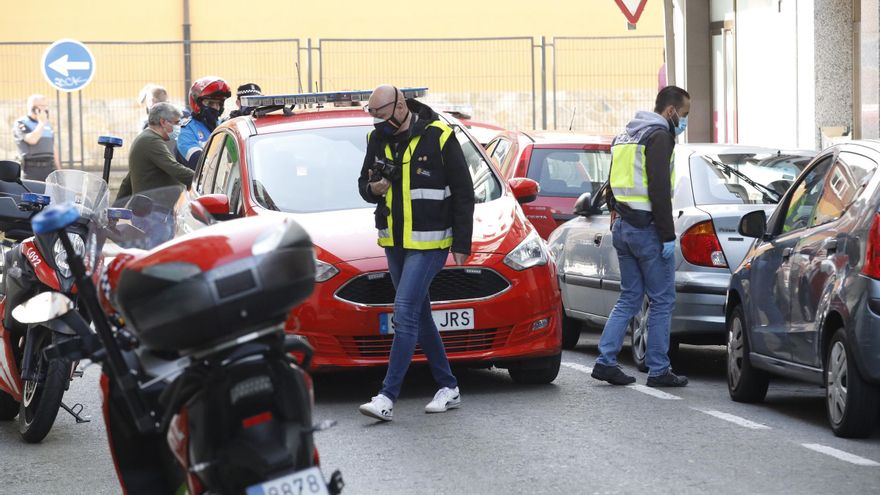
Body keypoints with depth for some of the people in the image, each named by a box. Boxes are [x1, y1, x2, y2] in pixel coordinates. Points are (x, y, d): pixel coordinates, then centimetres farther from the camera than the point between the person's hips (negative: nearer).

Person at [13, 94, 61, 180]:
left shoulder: (47, 124, 17)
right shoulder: (21, 124, -4)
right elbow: (32, 140, -22)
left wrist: (58, 169, 19)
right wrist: (41, 123, -11)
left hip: (49, 169, 6)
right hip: (31, 169, -6)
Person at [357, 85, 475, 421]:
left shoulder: (439, 137, -11)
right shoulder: (377, 139, 5)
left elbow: (463, 193, -6)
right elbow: (363, 184, 16)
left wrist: (462, 244, -8)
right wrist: (373, 188, -10)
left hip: (429, 243, -7)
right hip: (394, 242, 7)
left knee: (405, 313, -13)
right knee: (419, 314, 12)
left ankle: (387, 397, -15)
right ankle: (448, 387, 23)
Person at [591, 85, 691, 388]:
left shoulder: (625, 137, 18)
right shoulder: (659, 136, -12)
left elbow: (614, 185, 22)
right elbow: (659, 189, -19)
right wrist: (668, 236, -18)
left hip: (621, 227, 9)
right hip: (646, 227, -9)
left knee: (629, 298, 14)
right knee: (662, 300, 0)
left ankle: (605, 360, 6)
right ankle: (658, 371, 2)